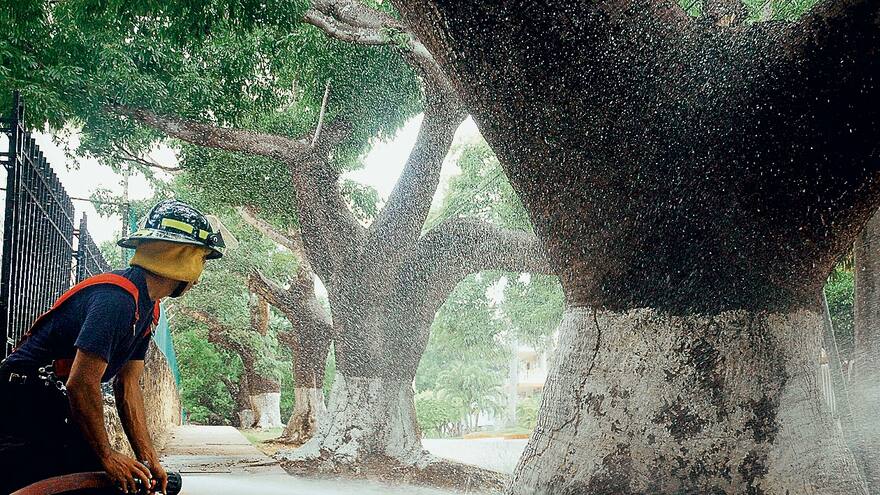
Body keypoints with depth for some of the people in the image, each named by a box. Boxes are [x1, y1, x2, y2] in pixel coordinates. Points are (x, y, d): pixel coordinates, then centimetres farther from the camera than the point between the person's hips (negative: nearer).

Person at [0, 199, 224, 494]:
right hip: (24, 401, -10)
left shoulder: (148, 309, 8)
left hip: (55, 403, 10)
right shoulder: (117, 298, -25)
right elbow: (82, 384, -27)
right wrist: (107, 456, -18)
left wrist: (148, 458, -1)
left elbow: (128, 385, 6)